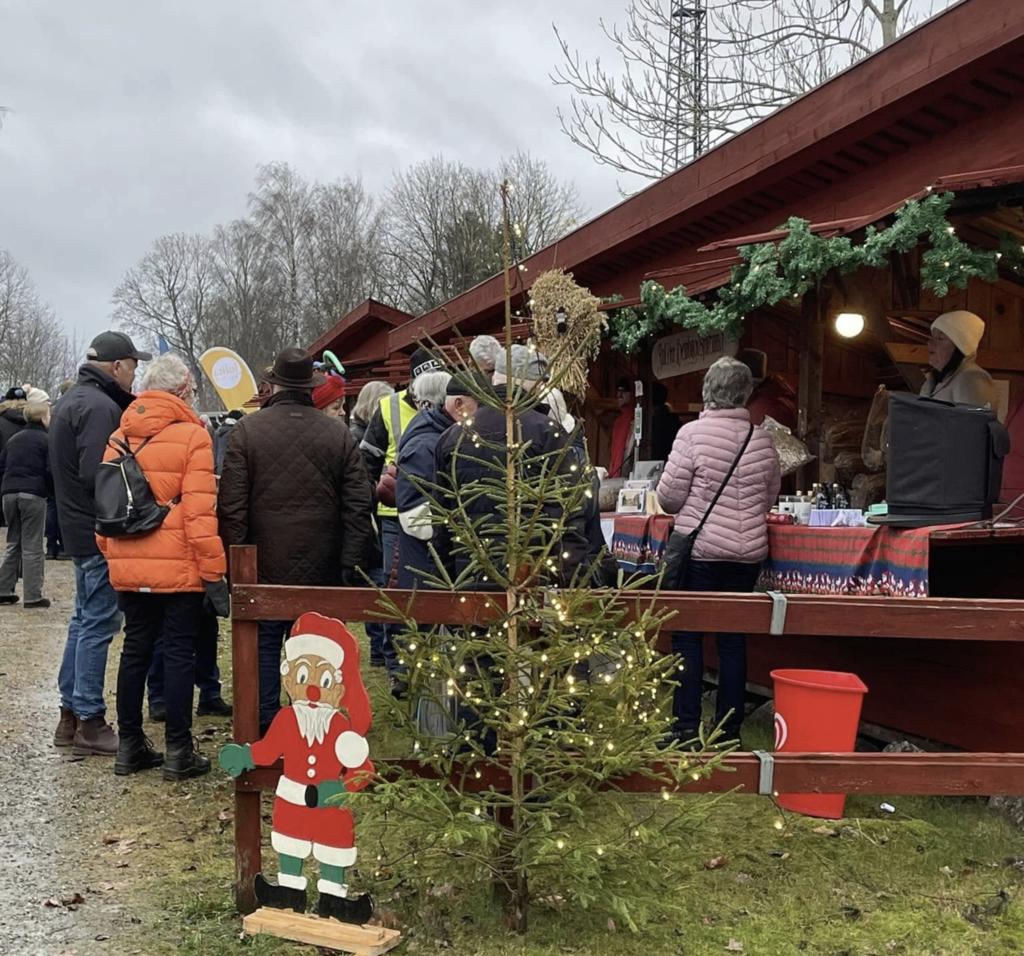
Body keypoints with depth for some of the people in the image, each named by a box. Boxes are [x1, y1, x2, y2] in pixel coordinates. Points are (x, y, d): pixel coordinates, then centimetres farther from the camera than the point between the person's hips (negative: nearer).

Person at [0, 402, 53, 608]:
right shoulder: (46, 439, -4)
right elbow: (52, 470, -11)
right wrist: (52, 489, 6)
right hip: (33, 494, -6)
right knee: (32, 546, -1)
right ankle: (33, 596, 0)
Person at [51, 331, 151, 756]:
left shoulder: (72, 400, 15)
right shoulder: (99, 407, -18)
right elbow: (98, 474, -27)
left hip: (79, 529, 11)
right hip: (100, 533, -11)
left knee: (85, 620, 17)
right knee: (98, 625, -3)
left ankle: (71, 715, 24)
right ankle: (90, 723, 4)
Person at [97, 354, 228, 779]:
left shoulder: (120, 436, 8)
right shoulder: (192, 435, -9)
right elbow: (200, 511, -14)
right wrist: (214, 572, -10)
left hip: (128, 568, 5)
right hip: (179, 568, -5)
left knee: (135, 649, 15)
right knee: (179, 652, 3)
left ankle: (129, 746, 23)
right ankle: (178, 751, 8)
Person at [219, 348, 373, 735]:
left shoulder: (247, 430, -5)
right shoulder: (338, 432, 0)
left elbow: (231, 505, -6)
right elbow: (359, 504, -1)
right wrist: (350, 561, 3)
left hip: (265, 564, -1)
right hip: (323, 567, 1)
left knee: (265, 645, 10)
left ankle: (263, 729, 15)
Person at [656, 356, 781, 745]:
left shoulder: (693, 433, -10)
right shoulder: (762, 439, 2)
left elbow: (669, 496, -9)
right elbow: (770, 497, 12)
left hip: (699, 550, -4)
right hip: (747, 552, 4)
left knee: (688, 637, 4)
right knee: (733, 639, 11)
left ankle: (687, 726, 6)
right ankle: (729, 727, 16)